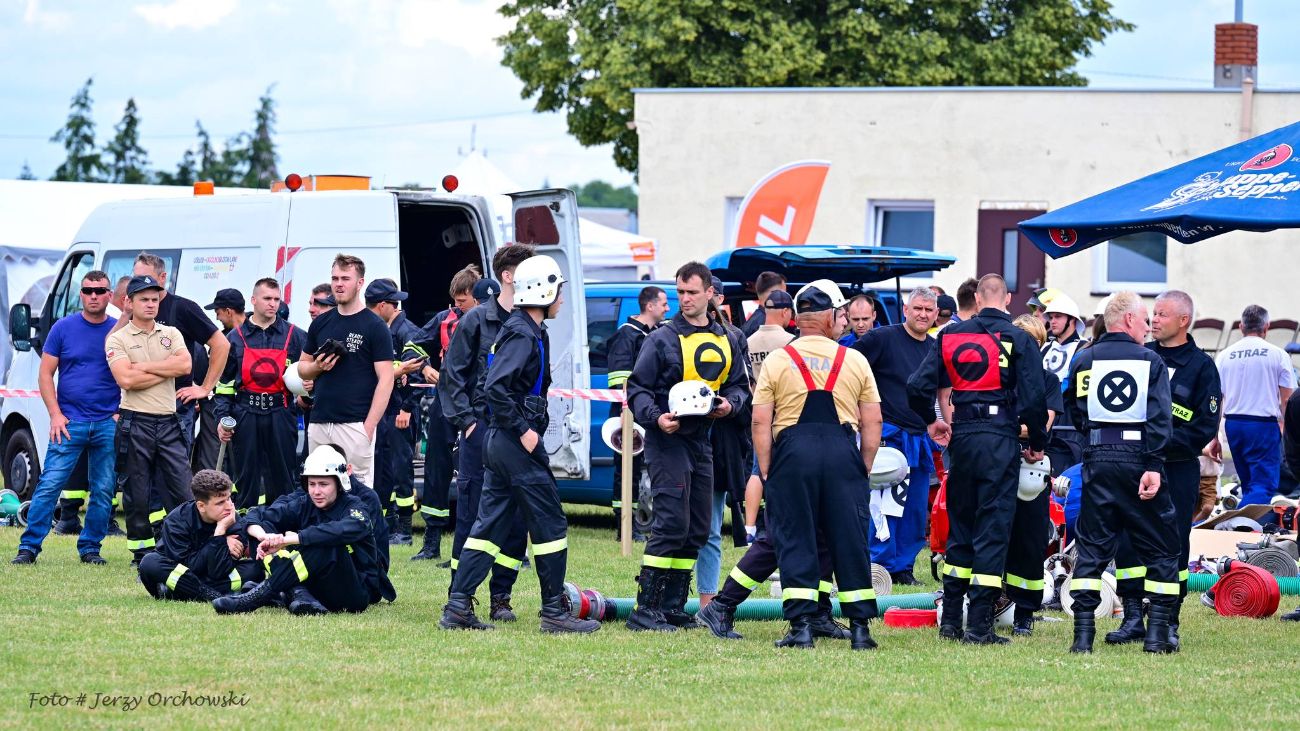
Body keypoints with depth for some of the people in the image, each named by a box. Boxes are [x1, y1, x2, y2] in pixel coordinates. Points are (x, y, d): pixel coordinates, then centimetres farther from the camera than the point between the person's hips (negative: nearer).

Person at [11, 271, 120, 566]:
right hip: (70, 421, -1)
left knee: (103, 491, 3)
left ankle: (90, 548, 14)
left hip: (108, 423, 1)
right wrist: (56, 414, -6)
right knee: (49, 485, -7)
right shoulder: (64, 328, 2)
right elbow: (46, 373, 3)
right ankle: (29, 547, -5)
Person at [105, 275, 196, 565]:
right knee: (137, 495, 2)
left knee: (181, 489, -1)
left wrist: (144, 367, -8)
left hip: (169, 423, 3)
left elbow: (185, 364, -5)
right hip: (135, 424, -3)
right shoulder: (117, 339, 1)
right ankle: (141, 552, 10)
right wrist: (165, 371, -6)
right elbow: (126, 379, -15)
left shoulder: (171, 334, 13)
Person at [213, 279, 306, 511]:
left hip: (280, 415, 0)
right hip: (245, 415, 0)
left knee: (282, 475, 3)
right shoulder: (236, 337, 6)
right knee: (246, 475, 4)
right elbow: (224, 381, 9)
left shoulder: (293, 336, 5)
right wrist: (222, 417, 2)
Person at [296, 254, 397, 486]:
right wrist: (317, 367, -2)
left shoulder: (374, 326, -4)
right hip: (319, 422, 6)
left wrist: (369, 427, -15)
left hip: (355, 423, -6)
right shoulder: (321, 323, 13)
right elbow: (302, 367, 22)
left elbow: (386, 380, -7)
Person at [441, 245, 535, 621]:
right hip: (482, 430, -4)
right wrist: (466, 420, -9)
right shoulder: (477, 320, -2)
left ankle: (500, 598, 11)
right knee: (472, 516, -2)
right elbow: (451, 375, -1)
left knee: (516, 520, 2)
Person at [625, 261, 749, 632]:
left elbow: (739, 385, 19)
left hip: (701, 441, 7)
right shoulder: (662, 339, -4)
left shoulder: (724, 341, 13)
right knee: (671, 523, -15)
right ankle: (645, 609, -14)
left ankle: (673, 607, 16)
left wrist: (730, 403, -3)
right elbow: (637, 388, -6)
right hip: (667, 439, -7)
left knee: (697, 530, 9)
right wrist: (655, 417, -24)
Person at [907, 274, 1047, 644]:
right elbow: (1033, 398, -9)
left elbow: (919, 386, 2)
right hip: (1000, 438, -4)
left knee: (959, 526, 14)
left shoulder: (950, 335, 6)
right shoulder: (1018, 339, -4)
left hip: (961, 436, 4)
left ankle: (950, 620, 16)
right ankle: (979, 624, -6)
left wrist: (931, 421, 21)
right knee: (992, 528, -2)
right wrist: (1037, 443, 5)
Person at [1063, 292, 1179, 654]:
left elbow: (1075, 415, 13)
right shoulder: (1150, 361, -2)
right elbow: (1159, 418, -12)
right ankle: (1157, 634, 3)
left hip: (1097, 461, 3)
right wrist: (1153, 467, -17)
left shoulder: (1083, 361, 7)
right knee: (1160, 547, 8)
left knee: (1091, 548, 7)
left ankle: (1083, 635, -1)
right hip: (1138, 459, -3)